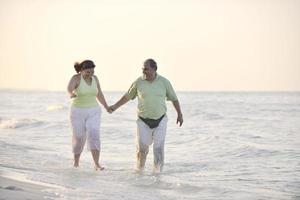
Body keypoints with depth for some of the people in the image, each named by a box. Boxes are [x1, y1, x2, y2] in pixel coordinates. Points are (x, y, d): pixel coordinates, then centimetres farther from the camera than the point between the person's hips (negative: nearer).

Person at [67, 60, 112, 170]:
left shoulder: (94, 78, 1)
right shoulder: (76, 78, -14)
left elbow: (99, 94, 16)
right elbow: (69, 88, -35)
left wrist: (106, 107, 25)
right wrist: (71, 94, -58)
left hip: (93, 112, 2)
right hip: (78, 112, -2)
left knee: (94, 136, -15)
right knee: (79, 139, 5)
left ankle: (97, 165, -18)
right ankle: (76, 162, 30)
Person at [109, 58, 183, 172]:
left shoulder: (164, 82, -4)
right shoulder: (139, 82, -3)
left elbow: (173, 98, 6)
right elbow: (128, 96, 11)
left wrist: (179, 114, 4)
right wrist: (115, 106, 11)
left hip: (160, 121, 0)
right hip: (144, 121, 0)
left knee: (159, 148, -6)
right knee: (142, 148, -3)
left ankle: (158, 171, 4)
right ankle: (139, 169, 21)